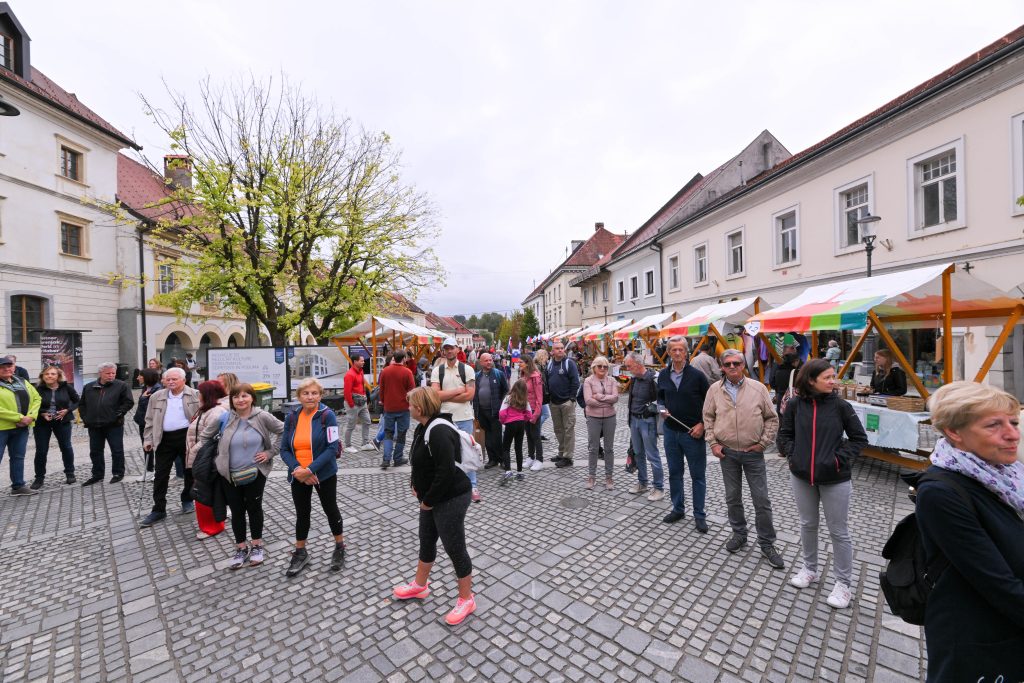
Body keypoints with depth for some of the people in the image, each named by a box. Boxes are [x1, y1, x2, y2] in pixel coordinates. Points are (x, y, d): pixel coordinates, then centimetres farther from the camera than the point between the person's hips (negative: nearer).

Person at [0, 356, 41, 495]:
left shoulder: (22, 382, 9)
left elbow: (37, 399, 9)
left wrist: (31, 416, -6)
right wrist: (19, 417, -19)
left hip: (22, 427, 5)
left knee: (18, 457, 14)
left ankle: (18, 486, 25)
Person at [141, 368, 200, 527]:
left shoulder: (195, 395, -4)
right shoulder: (156, 397, 8)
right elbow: (150, 420, 12)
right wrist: (148, 439, 5)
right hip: (165, 439, 3)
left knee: (190, 472, 9)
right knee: (160, 474, 6)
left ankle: (187, 500, 28)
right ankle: (158, 509, 15)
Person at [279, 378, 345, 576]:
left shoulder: (327, 415, -15)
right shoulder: (291, 417, -2)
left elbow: (332, 447, -19)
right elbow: (284, 449, -1)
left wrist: (310, 469, -24)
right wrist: (296, 469, -16)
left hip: (324, 474, -3)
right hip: (298, 476, 3)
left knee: (330, 509, 12)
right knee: (302, 513, 17)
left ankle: (340, 547, 33)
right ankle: (300, 553, 36)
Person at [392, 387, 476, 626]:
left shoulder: (439, 432, -28)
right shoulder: (423, 427, 4)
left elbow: (446, 472, -30)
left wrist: (428, 500, -19)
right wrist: (417, 486, 7)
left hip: (451, 499, -10)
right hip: (432, 498, 10)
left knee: (455, 548, 5)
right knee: (426, 541, 25)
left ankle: (466, 600, 25)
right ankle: (419, 586, 48)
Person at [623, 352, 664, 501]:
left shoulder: (652, 379, -18)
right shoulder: (634, 379, 8)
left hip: (647, 421, -8)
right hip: (634, 420, 8)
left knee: (652, 455, 1)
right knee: (638, 453, 17)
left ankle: (659, 488, 15)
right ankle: (642, 483, 31)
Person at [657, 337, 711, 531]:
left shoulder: (697, 375, -9)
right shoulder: (663, 375, 2)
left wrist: (702, 424, -11)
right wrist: (662, 409, -6)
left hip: (693, 433, -4)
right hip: (671, 431, 4)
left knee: (698, 475, 7)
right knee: (674, 472, 15)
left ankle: (699, 515, 21)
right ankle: (678, 509, 30)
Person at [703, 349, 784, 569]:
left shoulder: (758, 388, -6)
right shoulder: (715, 390, -2)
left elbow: (772, 418, 1)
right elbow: (708, 418, 5)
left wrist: (763, 443, -4)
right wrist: (713, 443, -1)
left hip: (753, 453, -1)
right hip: (727, 452, 1)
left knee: (762, 500, 6)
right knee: (733, 497, 14)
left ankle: (767, 543, 22)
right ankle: (739, 534, 33)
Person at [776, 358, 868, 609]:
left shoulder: (840, 406, -9)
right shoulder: (795, 405, -6)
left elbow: (859, 438, -1)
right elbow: (784, 435, 5)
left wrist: (839, 459, -11)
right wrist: (792, 455, -7)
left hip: (835, 480, -2)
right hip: (802, 477, 2)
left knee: (839, 532, 10)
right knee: (807, 525, 19)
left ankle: (844, 583, 29)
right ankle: (809, 569, 39)